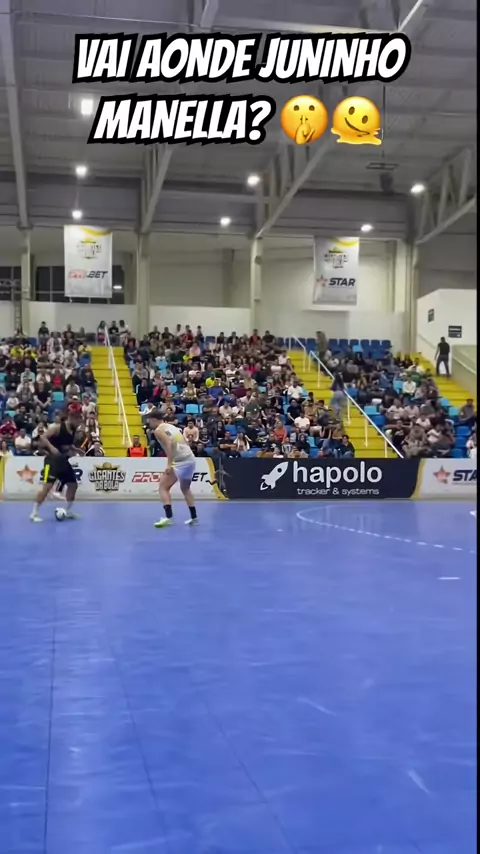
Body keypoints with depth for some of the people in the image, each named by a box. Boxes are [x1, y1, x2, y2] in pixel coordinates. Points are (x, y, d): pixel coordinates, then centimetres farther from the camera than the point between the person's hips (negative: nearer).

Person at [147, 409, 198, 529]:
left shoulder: (158, 430, -3)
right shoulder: (171, 426, 21)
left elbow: (169, 444, -19)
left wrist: (169, 464, -23)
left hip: (180, 462, -8)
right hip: (190, 459, 8)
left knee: (163, 487, -4)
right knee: (185, 489, 25)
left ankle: (169, 517, -17)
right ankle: (193, 516, 29)